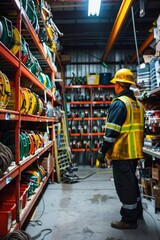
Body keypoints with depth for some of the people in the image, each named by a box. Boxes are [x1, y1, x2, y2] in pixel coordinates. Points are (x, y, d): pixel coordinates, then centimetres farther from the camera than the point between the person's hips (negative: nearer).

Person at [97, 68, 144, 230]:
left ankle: (129, 220, 15)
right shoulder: (138, 104, 12)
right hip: (135, 152, 9)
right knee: (132, 181, 21)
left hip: (122, 152, -9)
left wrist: (102, 151, -14)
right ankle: (137, 212, 36)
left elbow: (111, 131, -20)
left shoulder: (119, 103, -14)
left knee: (124, 185, 3)